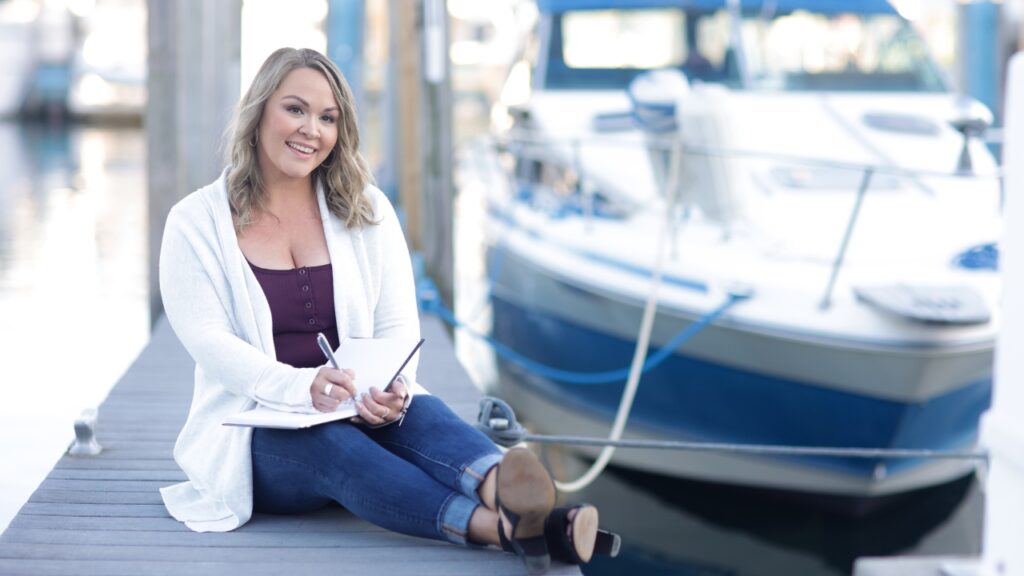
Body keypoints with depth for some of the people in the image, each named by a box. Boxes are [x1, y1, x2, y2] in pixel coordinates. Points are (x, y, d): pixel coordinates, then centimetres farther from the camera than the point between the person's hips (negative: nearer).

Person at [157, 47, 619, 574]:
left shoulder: (366, 209, 10)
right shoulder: (196, 223, 2)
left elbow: (398, 327, 2)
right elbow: (209, 339, -10)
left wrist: (393, 391, -23)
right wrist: (302, 386, -29)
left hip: (366, 415, 3)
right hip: (256, 437, -3)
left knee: (421, 412, -32)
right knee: (329, 443, -36)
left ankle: (506, 490, -66)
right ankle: (504, 529, -62)